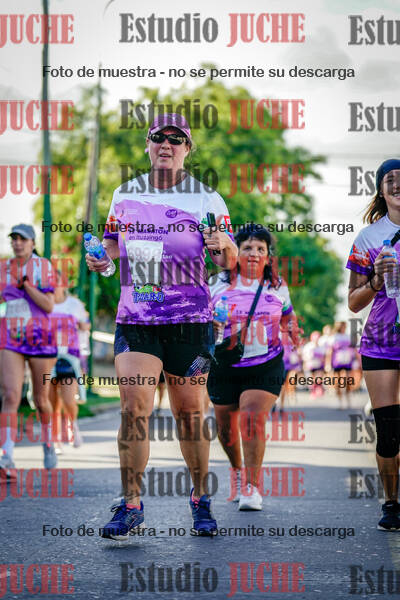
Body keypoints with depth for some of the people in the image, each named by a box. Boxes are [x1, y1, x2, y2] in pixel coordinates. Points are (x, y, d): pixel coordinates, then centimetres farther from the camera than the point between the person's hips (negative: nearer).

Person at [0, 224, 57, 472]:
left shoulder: (44, 267, -3)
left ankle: (48, 444, 37)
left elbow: (49, 306, -11)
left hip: (41, 340, -1)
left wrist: (25, 284, -17)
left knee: (41, 399, 11)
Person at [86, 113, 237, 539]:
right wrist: (101, 260, -1)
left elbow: (229, 262, -1)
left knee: (189, 413, 5)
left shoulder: (207, 199, 0)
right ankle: (130, 505, -6)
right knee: (133, 406, -12)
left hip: (190, 321, -1)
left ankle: (200, 499, 22)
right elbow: (114, 247, 21)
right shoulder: (124, 195, 9)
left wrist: (223, 247, -23)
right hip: (135, 319, 2)